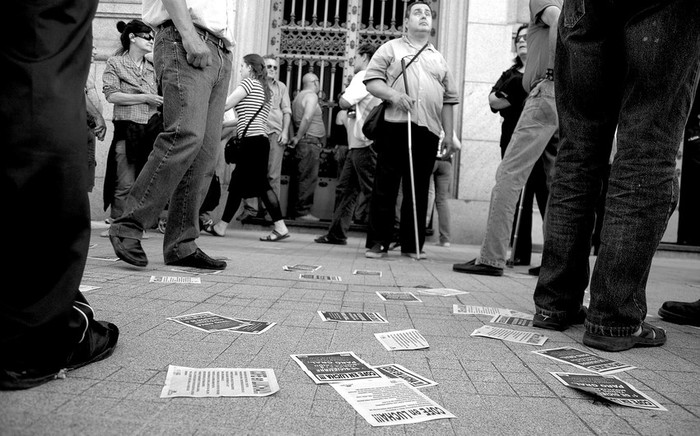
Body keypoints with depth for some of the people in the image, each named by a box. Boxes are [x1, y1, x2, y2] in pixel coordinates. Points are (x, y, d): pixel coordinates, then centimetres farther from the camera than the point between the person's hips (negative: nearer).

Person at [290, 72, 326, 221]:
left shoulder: (299, 96, 21)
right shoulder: (311, 96, -8)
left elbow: (294, 119, 19)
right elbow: (307, 118, -20)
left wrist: (297, 137, 15)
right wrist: (298, 137, -16)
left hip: (303, 141, 10)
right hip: (310, 141, -10)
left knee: (301, 177, 11)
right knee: (308, 177, -8)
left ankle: (296, 210, 14)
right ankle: (303, 211, -6)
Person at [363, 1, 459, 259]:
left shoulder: (439, 59, 24)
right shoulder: (391, 48, 13)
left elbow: (448, 99, 21)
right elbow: (371, 81, 3)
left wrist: (449, 135, 13)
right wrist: (393, 94, -16)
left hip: (428, 130, 4)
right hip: (395, 125, -3)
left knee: (419, 190, 4)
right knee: (385, 186, -4)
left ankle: (412, 245, 10)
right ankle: (377, 243, 2)